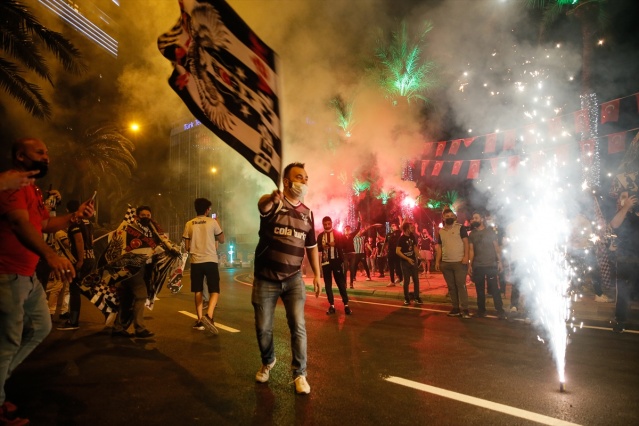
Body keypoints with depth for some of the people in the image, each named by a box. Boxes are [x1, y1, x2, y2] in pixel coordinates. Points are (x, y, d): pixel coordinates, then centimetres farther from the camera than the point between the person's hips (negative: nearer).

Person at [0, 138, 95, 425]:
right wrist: (50, 255, -45)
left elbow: (45, 224, 24)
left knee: (41, 328, 19)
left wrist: (75, 215, 8)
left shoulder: (32, 189, 18)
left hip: (28, 276, 10)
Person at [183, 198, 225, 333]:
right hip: (210, 261, -3)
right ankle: (209, 316, -21)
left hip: (195, 262, 3)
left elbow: (187, 247, 7)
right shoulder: (212, 222, -2)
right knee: (214, 291, 1)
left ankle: (200, 320, 15)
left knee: (198, 292, 14)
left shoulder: (189, 224, 5)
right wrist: (218, 224, 19)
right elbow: (222, 240, 8)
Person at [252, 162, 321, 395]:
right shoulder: (272, 203, -8)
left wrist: (317, 274, 7)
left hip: (293, 279, 3)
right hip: (265, 279, -2)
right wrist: (272, 198, -59)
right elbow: (262, 205, -35)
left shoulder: (307, 213, 7)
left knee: (298, 327, -4)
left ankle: (299, 374, 11)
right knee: (263, 327, 9)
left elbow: (311, 246, 15)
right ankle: (267, 362, 37)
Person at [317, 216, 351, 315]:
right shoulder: (320, 236, 10)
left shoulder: (338, 234, 4)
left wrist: (335, 244, -20)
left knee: (341, 283, -4)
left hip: (336, 261, -3)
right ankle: (331, 306, 11)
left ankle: (346, 305, 0)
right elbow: (317, 248, 6)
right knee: (328, 284, 4)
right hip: (325, 262, 3)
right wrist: (323, 246, -14)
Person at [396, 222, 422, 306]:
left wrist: (418, 257, 8)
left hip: (413, 261, 6)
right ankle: (407, 299, 10)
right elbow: (397, 251, -17)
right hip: (405, 262, -5)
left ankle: (417, 298, 16)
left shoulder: (412, 237, 6)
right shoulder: (401, 238, -13)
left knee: (416, 280, 6)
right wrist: (407, 259, -21)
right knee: (406, 281, -1)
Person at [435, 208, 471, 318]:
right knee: (451, 287, 9)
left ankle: (464, 309, -2)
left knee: (461, 286, -6)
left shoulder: (460, 228, -1)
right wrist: (437, 261, 7)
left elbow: (466, 242, -6)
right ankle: (456, 308, 16)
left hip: (459, 262, -5)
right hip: (445, 263, 5)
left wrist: (466, 256, -18)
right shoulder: (441, 231, 12)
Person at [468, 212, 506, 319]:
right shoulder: (472, 234, 10)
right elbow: (471, 250, 6)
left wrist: (499, 262, -4)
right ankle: (481, 310, 15)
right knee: (479, 289, 7)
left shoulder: (490, 232, 3)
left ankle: (500, 310, 1)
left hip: (491, 265, -3)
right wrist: (469, 265, 0)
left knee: (494, 288, -4)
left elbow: (496, 247, 3)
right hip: (477, 266, 3)